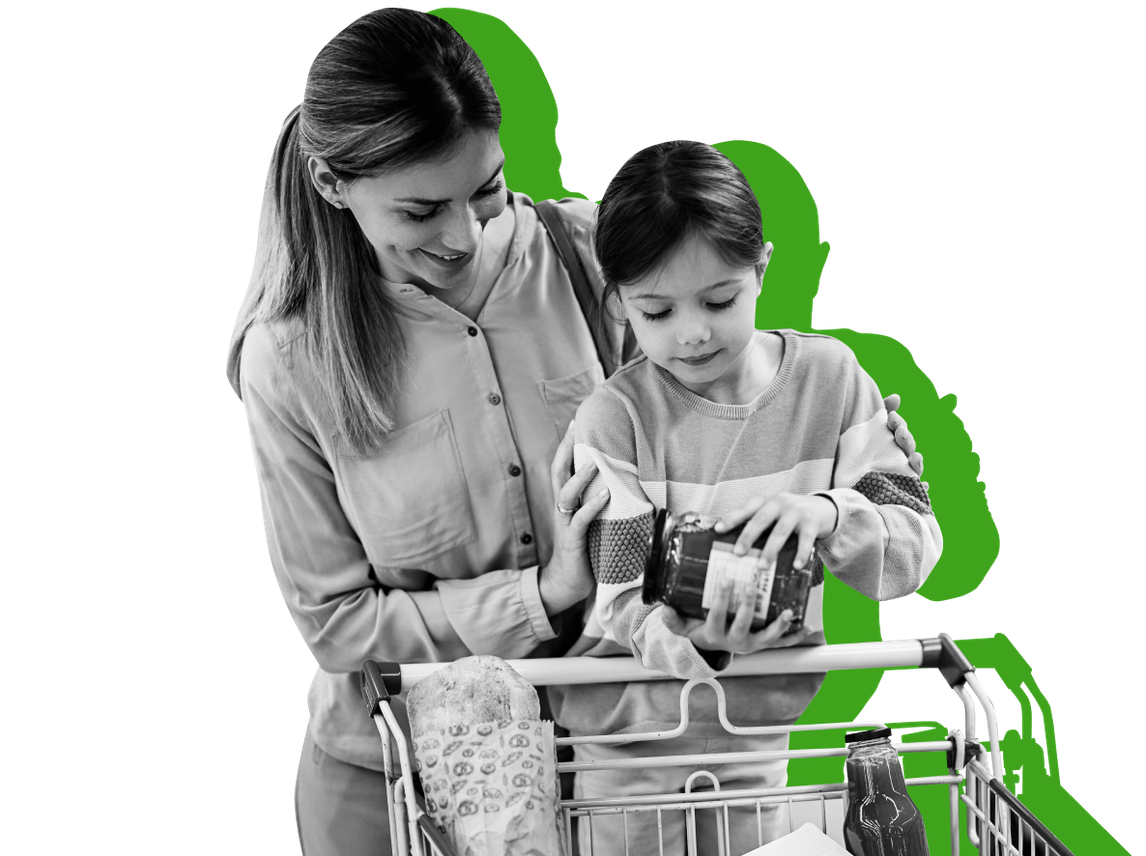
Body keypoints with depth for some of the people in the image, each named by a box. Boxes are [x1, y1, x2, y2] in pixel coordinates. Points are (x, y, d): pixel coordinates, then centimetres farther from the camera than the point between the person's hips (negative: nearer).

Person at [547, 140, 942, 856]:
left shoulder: (829, 378, -9)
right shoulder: (615, 419, -17)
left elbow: (915, 549, -11)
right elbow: (627, 601, -18)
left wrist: (827, 514, -32)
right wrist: (694, 639, -41)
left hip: (757, 728, 3)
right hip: (627, 735, -2)